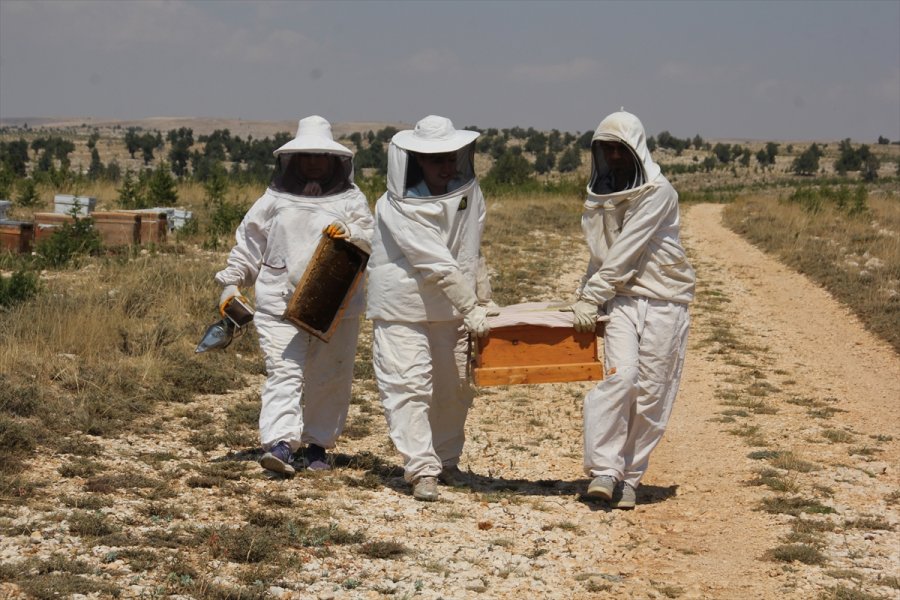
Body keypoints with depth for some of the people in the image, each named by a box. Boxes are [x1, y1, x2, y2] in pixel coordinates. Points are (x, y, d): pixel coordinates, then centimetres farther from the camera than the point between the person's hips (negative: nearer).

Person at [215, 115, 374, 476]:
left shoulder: (350, 200, 10)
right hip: (281, 306, -1)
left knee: (330, 379, 7)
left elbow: (374, 240, -2)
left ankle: (317, 444, 19)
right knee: (284, 373, -13)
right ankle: (279, 444, -24)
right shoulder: (274, 201, 11)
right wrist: (231, 283, 10)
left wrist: (350, 233, -22)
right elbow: (248, 245, 16)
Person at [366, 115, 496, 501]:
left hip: (451, 309, 5)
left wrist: (483, 298, 16)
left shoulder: (469, 193, 1)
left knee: (453, 387, 10)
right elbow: (437, 265, -23)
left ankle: (447, 460, 27)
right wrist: (470, 308, -25)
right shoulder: (396, 208, -19)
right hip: (403, 307, -5)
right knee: (408, 386, -11)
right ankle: (422, 470, -10)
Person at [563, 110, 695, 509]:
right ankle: (604, 469, -19)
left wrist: (591, 297, -17)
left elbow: (626, 250, -16)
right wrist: (583, 295, 9)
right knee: (620, 375, -18)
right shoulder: (601, 195, 10)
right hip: (622, 298, 3)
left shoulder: (658, 192, -11)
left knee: (651, 393, -2)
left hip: (664, 301, -3)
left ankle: (629, 476, 7)